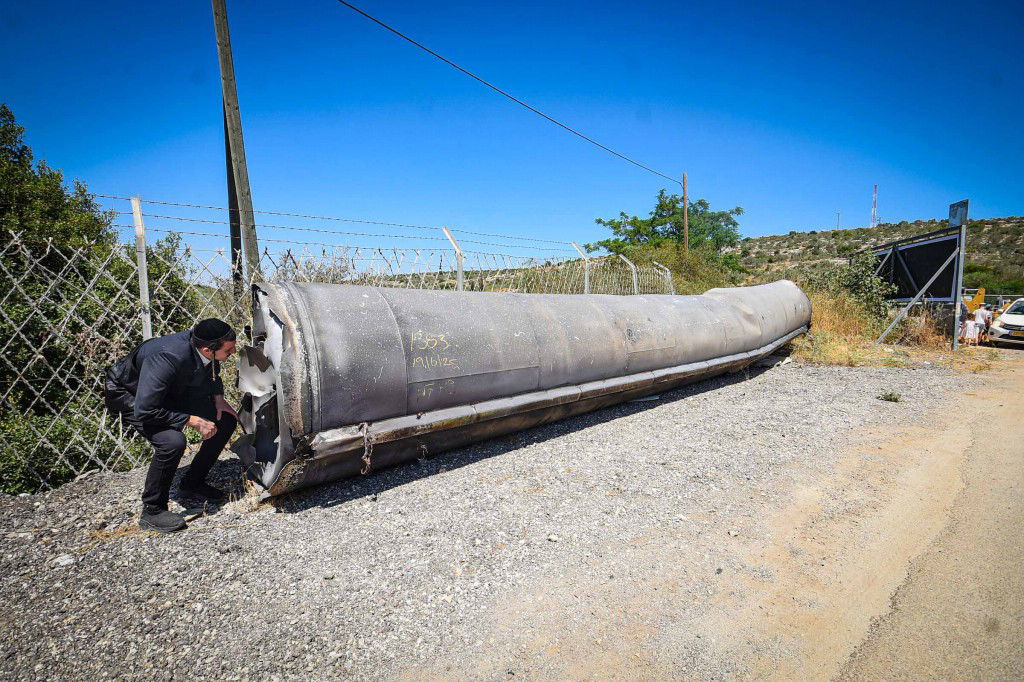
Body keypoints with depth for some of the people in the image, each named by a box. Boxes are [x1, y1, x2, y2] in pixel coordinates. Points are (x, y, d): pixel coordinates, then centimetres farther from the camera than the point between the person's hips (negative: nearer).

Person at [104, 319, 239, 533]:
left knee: (226, 420, -4)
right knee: (172, 441, -31)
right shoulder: (168, 359, -41)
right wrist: (193, 421, -31)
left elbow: (212, 374, 6)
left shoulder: (207, 352, -21)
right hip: (129, 394, -7)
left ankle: (193, 482, 13)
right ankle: (151, 511, -10)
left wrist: (218, 398, -10)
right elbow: (144, 411, -36)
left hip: (170, 391, 7)